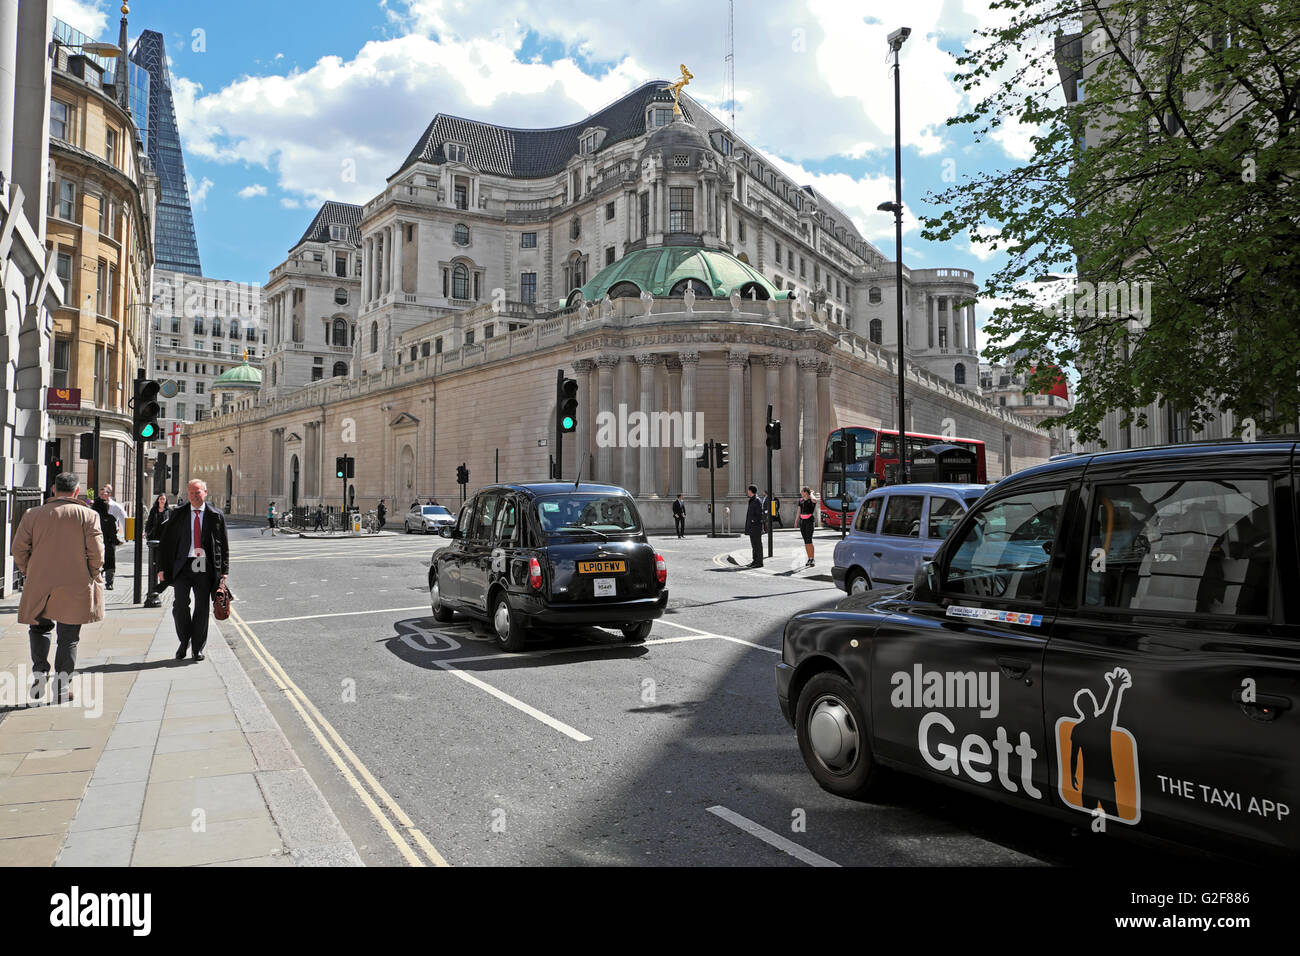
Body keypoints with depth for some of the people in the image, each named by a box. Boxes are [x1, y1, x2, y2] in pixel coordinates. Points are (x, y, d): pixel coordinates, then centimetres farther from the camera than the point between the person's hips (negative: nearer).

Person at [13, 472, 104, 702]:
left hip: (39, 586, 2)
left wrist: (30, 573, 16)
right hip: (76, 588, -2)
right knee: (69, 636, 6)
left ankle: (39, 673, 7)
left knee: (38, 628, 21)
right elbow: (96, 553, -8)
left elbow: (19, 549, 3)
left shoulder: (33, 515, 4)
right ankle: (62, 683, 6)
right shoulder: (88, 515, -3)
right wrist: (92, 578, 6)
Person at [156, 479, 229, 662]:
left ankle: (197, 649, 15)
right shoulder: (178, 514, 7)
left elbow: (224, 546, 8)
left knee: (202, 608, 3)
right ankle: (184, 642, 17)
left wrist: (223, 572, 2)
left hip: (205, 568, 0)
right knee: (180, 606, -7)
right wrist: (162, 568, 3)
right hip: (183, 565, 0)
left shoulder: (216, 516, 5)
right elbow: (165, 542, 9)